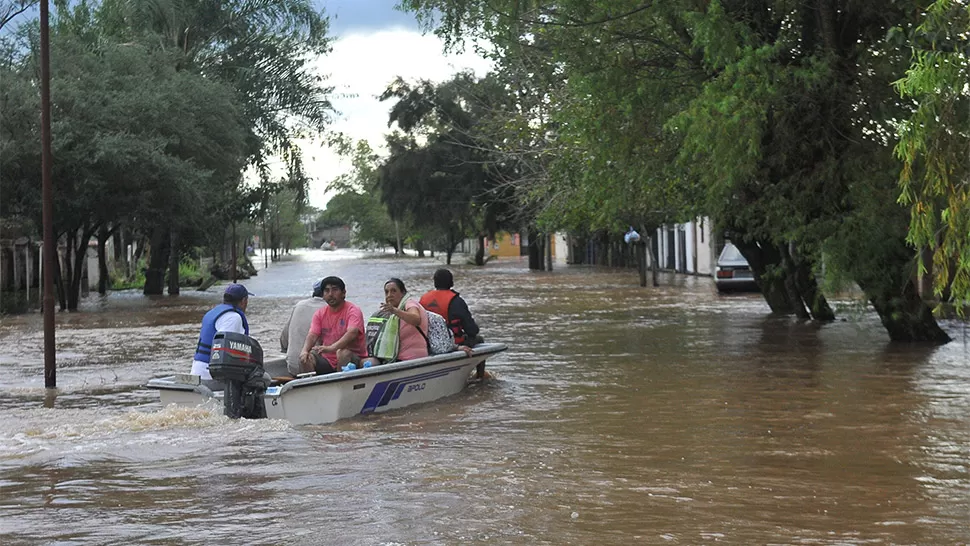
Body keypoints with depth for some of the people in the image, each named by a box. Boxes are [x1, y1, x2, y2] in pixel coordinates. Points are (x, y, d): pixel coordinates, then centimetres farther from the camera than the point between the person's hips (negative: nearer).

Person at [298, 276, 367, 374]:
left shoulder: (353, 311, -8)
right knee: (305, 357, -20)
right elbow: (312, 335, -2)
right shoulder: (320, 314, 10)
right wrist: (305, 351, -26)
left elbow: (352, 333, -26)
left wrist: (331, 348, -42)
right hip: (327, 360, 4)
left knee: (343, 352, -36)